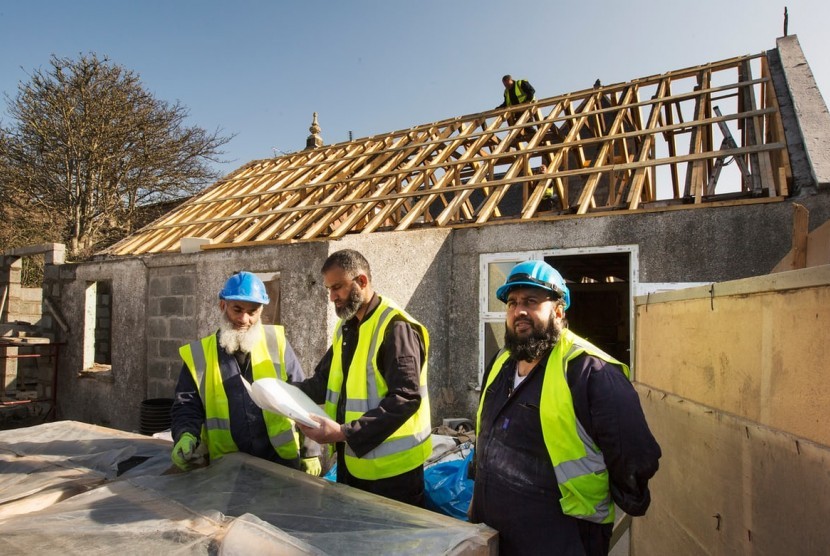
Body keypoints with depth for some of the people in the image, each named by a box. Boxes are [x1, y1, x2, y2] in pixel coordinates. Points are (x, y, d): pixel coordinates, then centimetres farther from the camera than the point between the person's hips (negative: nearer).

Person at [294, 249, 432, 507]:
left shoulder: (396, 327, -20)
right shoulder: (345, 328, 10)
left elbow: (405, 398, -27)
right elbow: (324, 381, 14)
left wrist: (343, 433, -30)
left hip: (390, 467, -8)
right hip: (351, 460, 8)